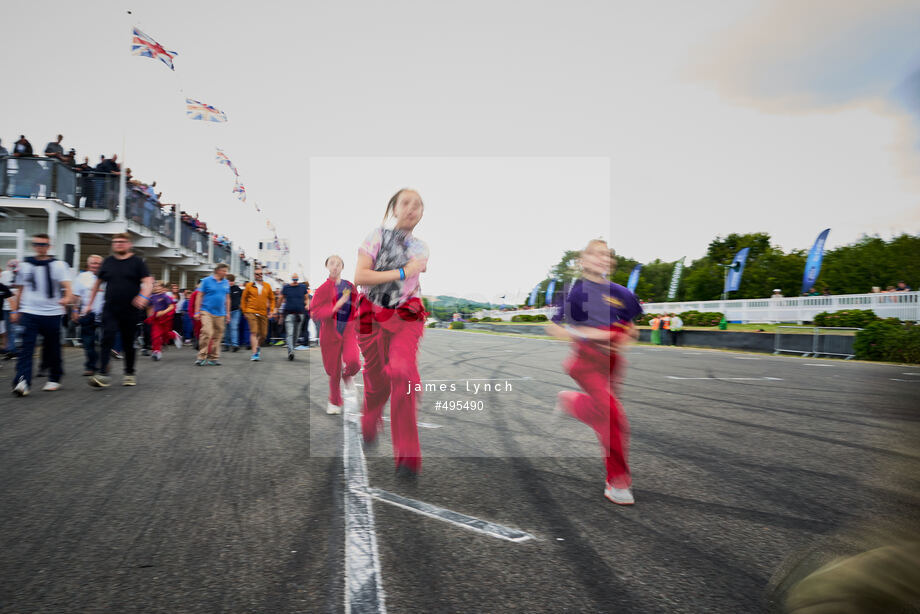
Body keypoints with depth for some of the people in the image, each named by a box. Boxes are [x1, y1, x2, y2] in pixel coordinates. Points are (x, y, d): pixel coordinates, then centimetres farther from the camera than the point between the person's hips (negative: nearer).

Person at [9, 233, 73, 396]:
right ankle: (22, 381, -16)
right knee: (26, 347, -11)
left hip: (52, 314, -1)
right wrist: (15, 310, 14)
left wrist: (67, 297, -30)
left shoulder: (59, 265, 3)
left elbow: (66, 285, -9)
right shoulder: (24, 265, 11)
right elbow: (19, 290, 18)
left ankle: (54, 379, 23)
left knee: (52, 349, 8)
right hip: (29, 313, 1)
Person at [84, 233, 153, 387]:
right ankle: (103, 374, -16)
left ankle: (129, 373, 20)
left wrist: (144, 296, -27)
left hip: (130, 311, -2)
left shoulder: (137, 261, 2)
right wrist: (90, 303, 19)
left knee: (128, 343, 7)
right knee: (107, 339, -13)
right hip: (110, 310, 2)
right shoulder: (108, 262, 11)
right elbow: (98, 283, 20)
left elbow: (148, 281, -8)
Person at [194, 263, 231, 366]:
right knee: (207, 333, -17)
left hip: (220, 314, 5)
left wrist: (228, 313, 15)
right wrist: (197, 311, -6)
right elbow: (199, 296, -1)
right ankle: (201, 357, -9)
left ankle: (213, 358, 14)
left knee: (217, 336, 6)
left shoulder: (226, 283, 11)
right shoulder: (207, 280, -1)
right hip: (207, 311, -5)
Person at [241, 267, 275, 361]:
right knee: (254, 332, -12)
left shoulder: (267, 286, 8)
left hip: (263, 313, 3)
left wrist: (271, 310, 7)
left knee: (263, 334, 5)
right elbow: (243, 299, 9)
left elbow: (272, 298, 16)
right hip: (251, 312, -3)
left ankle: (258, 347, 33)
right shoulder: (249, 286, 2)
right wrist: (244, 311, 4)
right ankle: (254, 353, -12)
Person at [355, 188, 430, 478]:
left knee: (403, 371, -23)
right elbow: (360, 276, -13)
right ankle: (369, 424, 42)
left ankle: (407, 456, -19)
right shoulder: (377, 236, -2)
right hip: (373, 315, -1)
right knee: (376, 382, 5)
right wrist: (402, 272, -14)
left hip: (406, 316, 1)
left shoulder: (421, 247, 10)